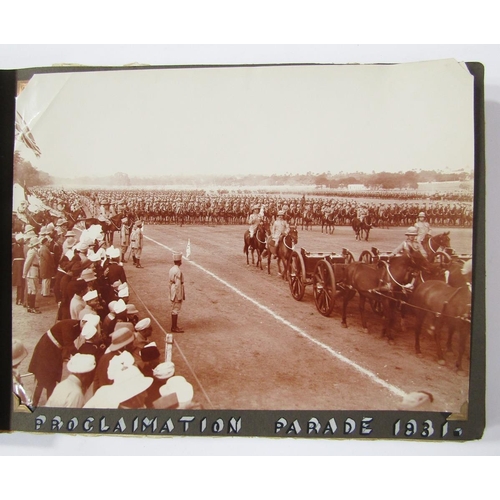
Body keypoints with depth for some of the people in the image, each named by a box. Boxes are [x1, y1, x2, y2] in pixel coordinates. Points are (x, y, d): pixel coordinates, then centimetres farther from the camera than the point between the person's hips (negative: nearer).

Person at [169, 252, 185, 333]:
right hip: (177, 293, -9)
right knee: (176, 310, 0)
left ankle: (174, 325, 28)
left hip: (173, 293, 9)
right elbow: (178, 285, -23)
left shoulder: (172, 269, 6)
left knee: (174, 310, 18)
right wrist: (180, 297, -18)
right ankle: (174, 327, 8)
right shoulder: (178, 271, -22)